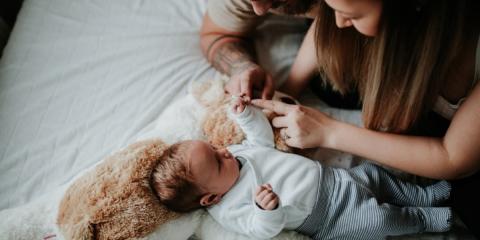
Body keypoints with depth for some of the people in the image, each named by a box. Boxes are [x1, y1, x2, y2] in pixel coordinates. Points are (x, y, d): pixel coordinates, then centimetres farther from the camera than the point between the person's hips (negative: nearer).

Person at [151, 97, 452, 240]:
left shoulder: (235, 152, -1)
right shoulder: (229, 210, -23)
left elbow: (263, 138, 12)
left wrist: (247, 114, -3)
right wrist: (266, 210, -52)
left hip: (331, 178, 7)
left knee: (371, 172, 9)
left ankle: (425, 195, 31)